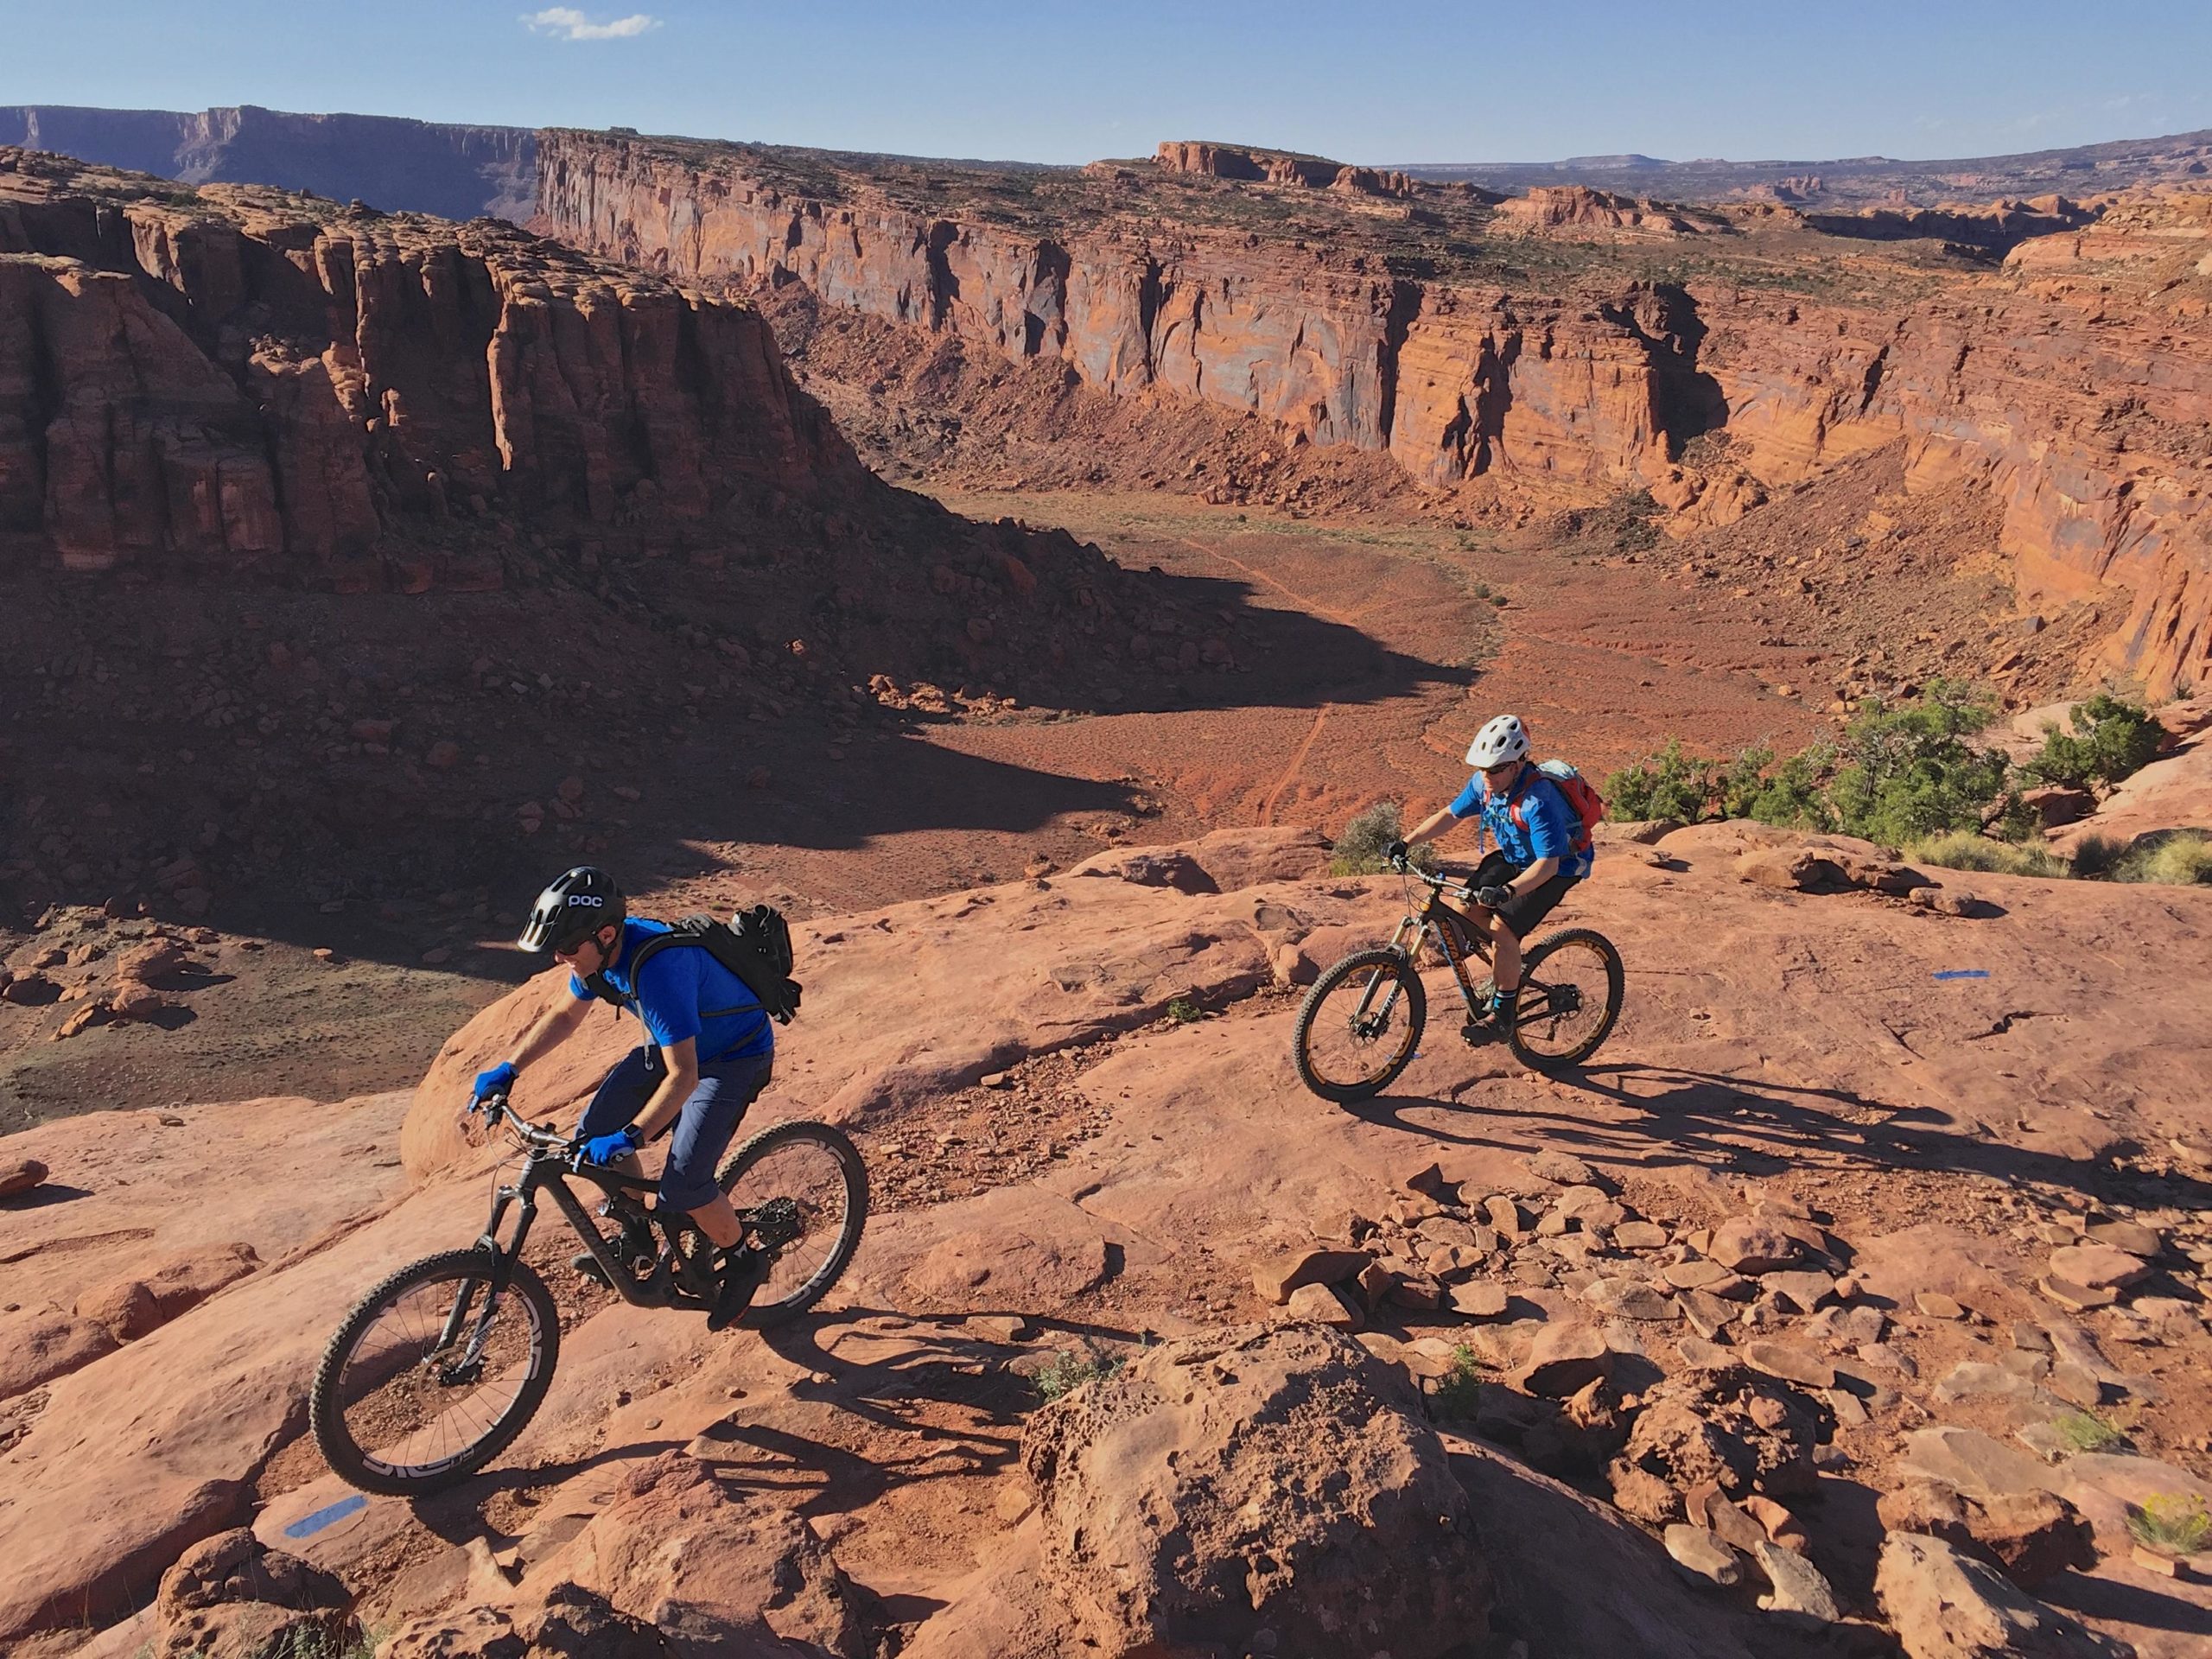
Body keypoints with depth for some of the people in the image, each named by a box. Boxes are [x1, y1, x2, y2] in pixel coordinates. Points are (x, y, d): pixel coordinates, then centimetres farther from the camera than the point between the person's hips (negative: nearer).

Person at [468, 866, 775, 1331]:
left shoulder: (657, 968, -37)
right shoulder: (599, 949, -12)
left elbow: (683, 1075, -38)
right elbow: (565, 1015, 8)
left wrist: (628, 1138, -42)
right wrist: (507, 1069, 1)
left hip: (735, 1056, -8)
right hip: (671, 1043, 8)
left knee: (682, 1186, -16)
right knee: (594, 1135, 0)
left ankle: (743, 1262, 10)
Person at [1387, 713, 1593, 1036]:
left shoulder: (1538, 800, -35)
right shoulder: (1484, 782, -13)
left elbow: (1548, 864, -38)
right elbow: (1450, 814, 1)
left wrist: (1508, 891, -53)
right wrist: (1407, 842, -10)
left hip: (1558, 867, -7)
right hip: (1512, 856, 8)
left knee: (1501, 927, -22)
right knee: (1463, 907, -10)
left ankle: (1503, 1014, -7)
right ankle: (1508, 964, 14)